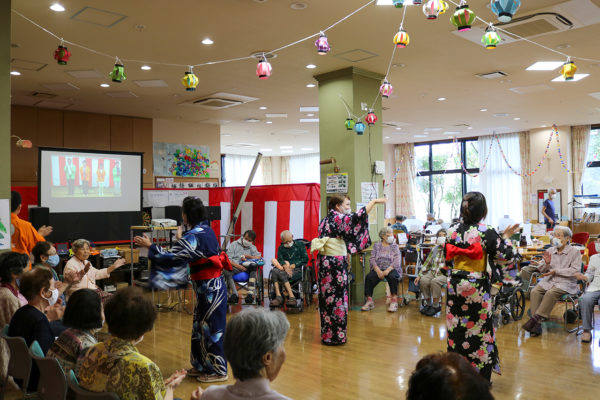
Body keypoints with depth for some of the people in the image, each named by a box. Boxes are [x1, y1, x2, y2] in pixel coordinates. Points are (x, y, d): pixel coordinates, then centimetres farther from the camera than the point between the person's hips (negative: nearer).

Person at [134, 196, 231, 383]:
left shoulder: (194, 236, -21)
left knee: (212, 329, 3)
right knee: (200, 326, 19)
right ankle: (202, 365, 32)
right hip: (209, 286, 9)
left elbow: (172, 258, -22)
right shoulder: (206, 230, 7)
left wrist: (150, 246, -14)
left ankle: (217, 370, 17)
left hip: (210, 288, -9)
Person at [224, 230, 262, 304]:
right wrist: (238, 266, -14)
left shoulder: (252, 247, 24)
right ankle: (234, 294, -34)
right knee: (226, 269, -36)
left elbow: (259, 257, 8)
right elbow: (228, 260, 1)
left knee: (253, 266, -33)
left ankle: (250, 293, -39)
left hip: (247, 268, 2)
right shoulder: (234, 245, 13)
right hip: (235, 267, -2)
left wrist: (247, 256, -2)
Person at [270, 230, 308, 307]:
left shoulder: (300, 245, 15)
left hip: (297, 270, -3)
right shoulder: (281, 248, 22)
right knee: (275, 271, -32)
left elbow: (305, 259, 5)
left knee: (282, 274, -33)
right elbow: (280, 259, 4)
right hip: (284, 269, 3)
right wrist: (285, 266, -19)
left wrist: (293, 265, -10)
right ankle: (278, 297, -39)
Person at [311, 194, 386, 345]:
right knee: (337, 298, -2)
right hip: (335, 263, -9)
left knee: (327, 296, 12)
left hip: (324, 262, 9)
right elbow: (357, 217, -22)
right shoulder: (338, 218, -12)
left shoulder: (325, 220, 15)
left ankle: (327, 333, 21)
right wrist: (374, 201, -15)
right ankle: (336, 335, 5)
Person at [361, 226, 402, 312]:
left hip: (391, 269, -1)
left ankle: (394, 301, -28)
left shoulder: (395, 246, 12)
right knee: (369, 277, -29)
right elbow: (372, 259, 3)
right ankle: (369, 301, -25)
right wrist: (378, 270, -15)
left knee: (393, 276, -35)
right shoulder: (376, 245, 15)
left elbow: (397, 261, -1)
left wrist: (388, 270, -18)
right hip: (378, 269, 1)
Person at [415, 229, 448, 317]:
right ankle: (428, 304, -5)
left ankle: (436, 306, -15)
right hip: (433, 272, 5)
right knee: (423, 280, -24)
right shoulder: (434, 249, 13)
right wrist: (419, 275, 8)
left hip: (445, 274, -5)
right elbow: (427, 263, 14)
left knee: (435, 281, -33)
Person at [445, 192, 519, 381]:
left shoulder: (452, 230, -1)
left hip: (455, 285, 4)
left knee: (455, 330, 14)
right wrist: (506, 237, 3)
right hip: (476, 287, -4)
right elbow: (506, 256, -11)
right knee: (479, 331, 8)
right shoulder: (487, 232, -15)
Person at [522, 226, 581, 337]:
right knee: (535, 292, -24)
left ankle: (536, 318, -30)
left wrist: (556, 271, -12)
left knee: (551, 293, -34)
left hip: (566, 282, -4)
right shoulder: (550, 250, 15)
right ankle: (537, 325, -29)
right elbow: (541, 270, 17)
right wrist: (546, 263, -6)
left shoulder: (575, 252, 2)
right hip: (548, 280, 4)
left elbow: (575, 271, -9)